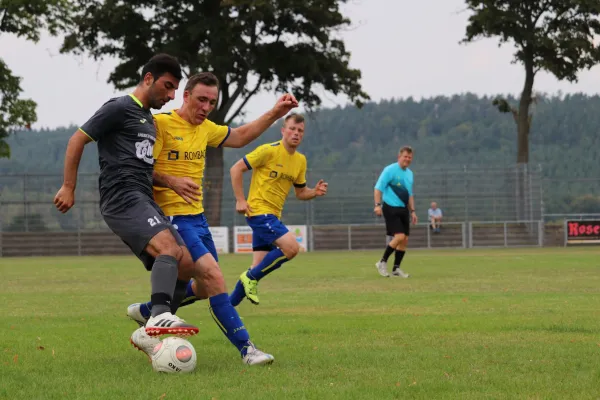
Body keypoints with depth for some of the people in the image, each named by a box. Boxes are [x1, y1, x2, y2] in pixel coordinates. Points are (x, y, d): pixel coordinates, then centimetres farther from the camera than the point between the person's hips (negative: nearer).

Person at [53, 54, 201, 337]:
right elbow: (77, 140, -5)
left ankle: (149, 333, 6)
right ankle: (160, 316, -47)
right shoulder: (120, 108, -3)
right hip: (123, 199, -9)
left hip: (145, 202, 9)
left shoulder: (149, 119, 25)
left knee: (185, 265, 1)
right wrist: (68, 188, -8)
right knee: (169, 248, -30)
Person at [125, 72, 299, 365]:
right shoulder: (161, 123, -12)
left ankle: (145, 312, 35)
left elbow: (240, 137, 25)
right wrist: (172, 181, -29)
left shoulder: (205, 128, 12)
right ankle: (245, 348, -18)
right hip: (172, 217, -9)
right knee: (214, 276, -20)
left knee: (204, 287, 16)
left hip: (197, 216, 9)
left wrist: (274, 114, 16)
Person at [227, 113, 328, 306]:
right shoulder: (269, 151, -11)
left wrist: (315, 192, -3)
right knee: (292, 247, -21)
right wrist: (240, 200, -14)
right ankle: (251, 277, -7)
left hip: (273, 215, 8)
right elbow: (236, 169, -9)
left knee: (259, 267, 6)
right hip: (259, 211, -8)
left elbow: (300, 192, 19)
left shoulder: (300, 160, 10)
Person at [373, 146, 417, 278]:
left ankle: (396, 268, 12)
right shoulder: (390, 170, -7)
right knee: (399, 236, -18)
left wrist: (412, 211, 19)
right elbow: (378, 188, -11)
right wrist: (378, 205, -20)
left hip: (403, 209, 8)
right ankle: (382, 262, -4)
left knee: (404, 240, 3)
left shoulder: (409, 174, 16)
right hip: (391, 208, -7)